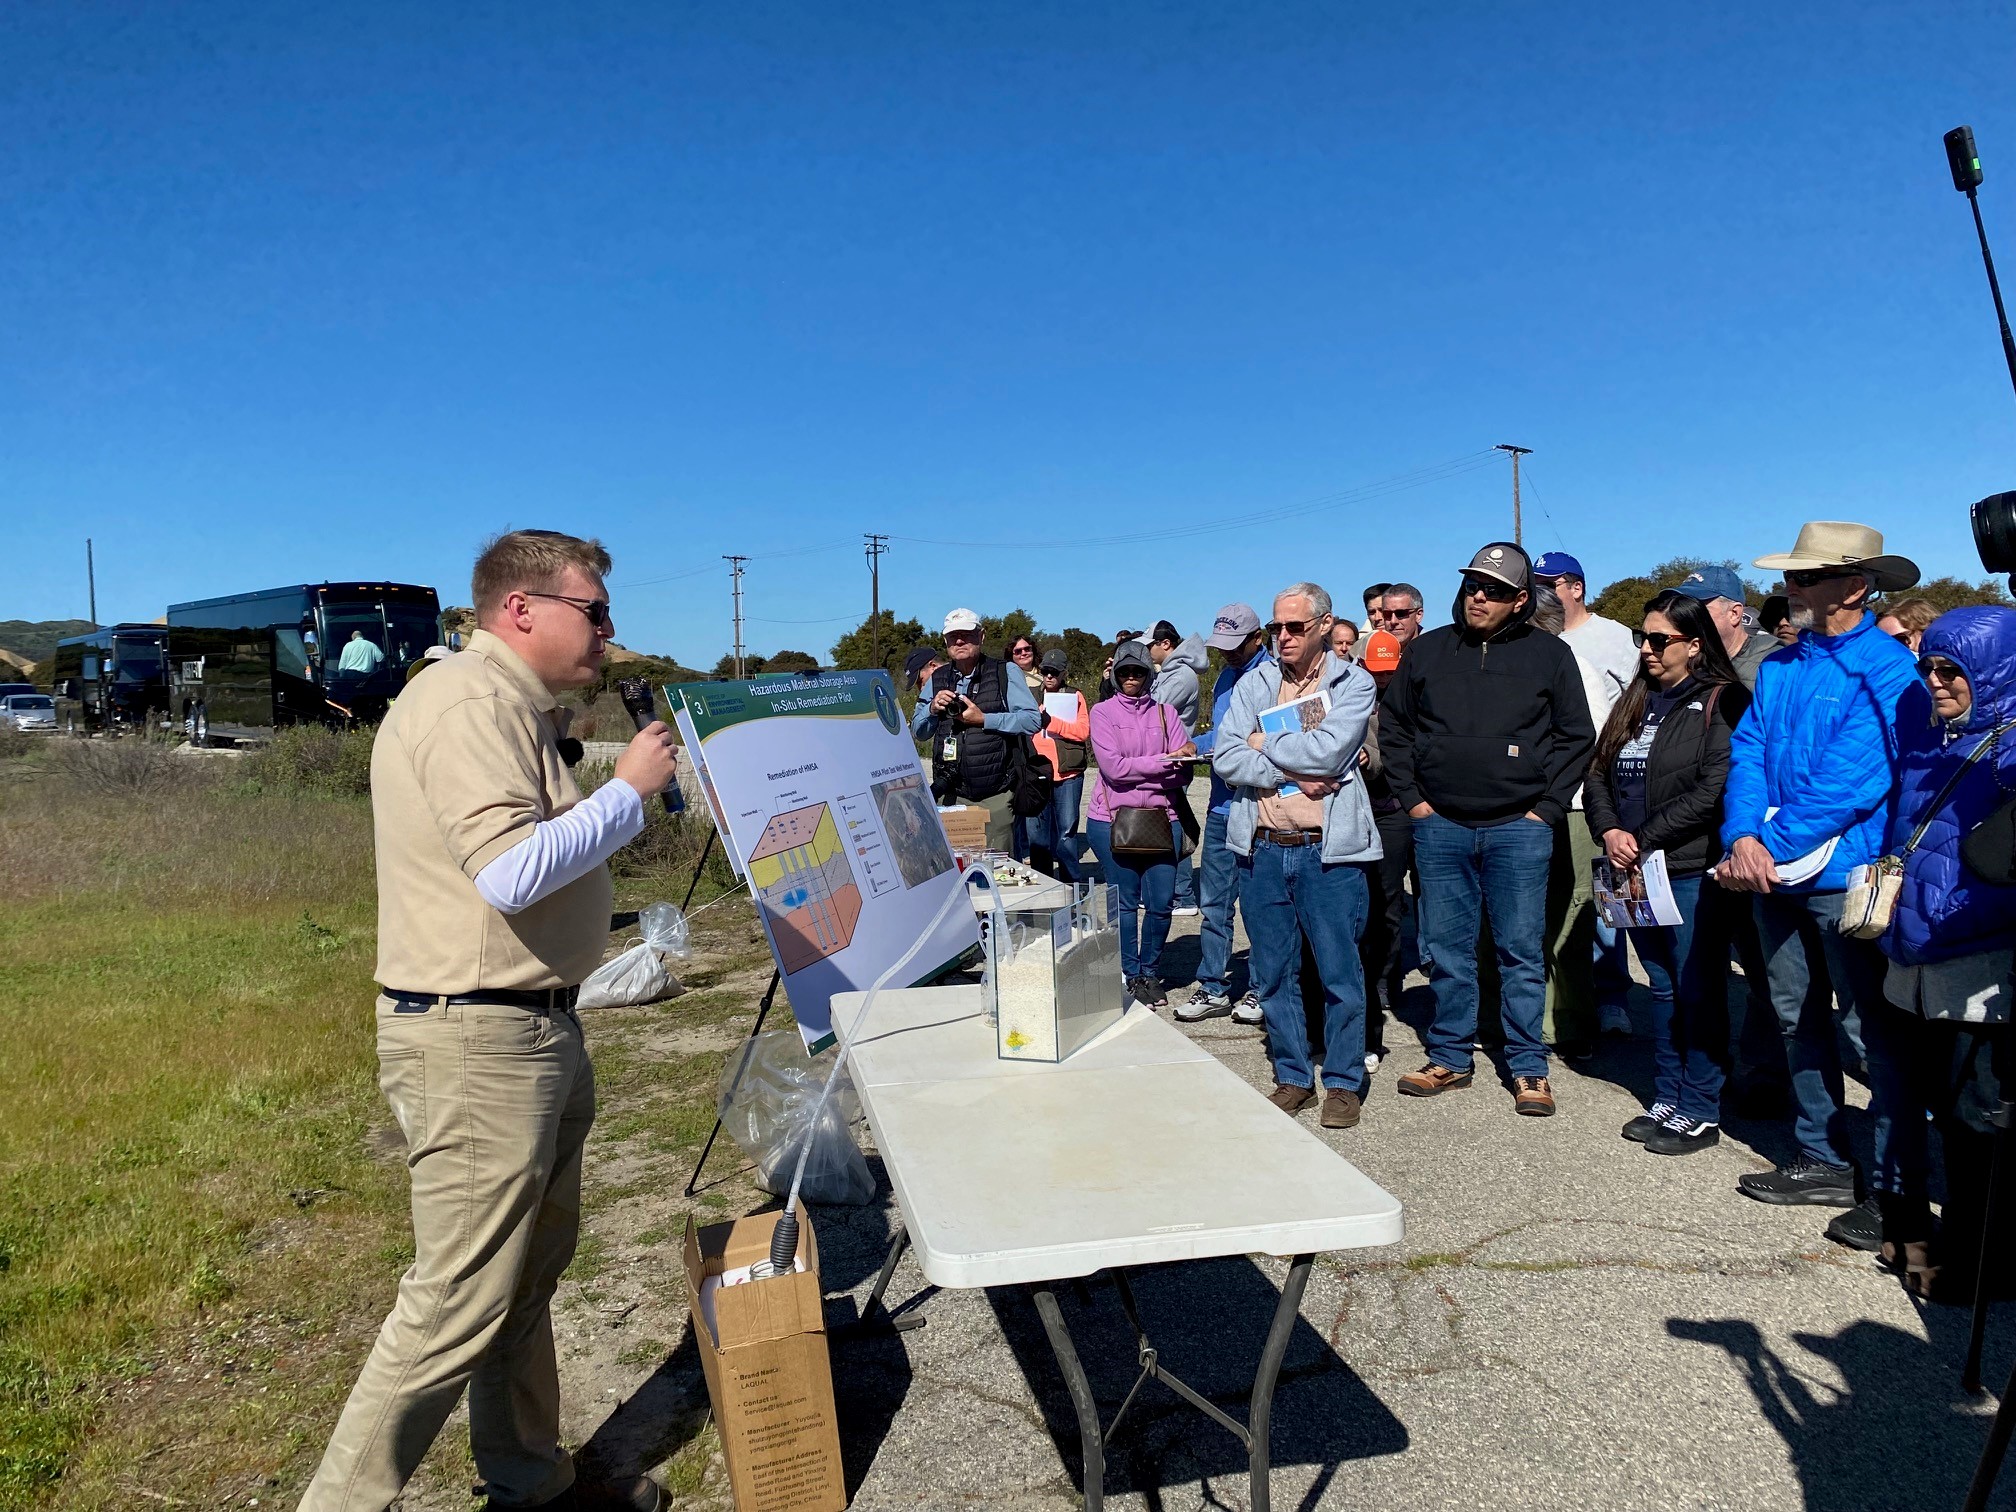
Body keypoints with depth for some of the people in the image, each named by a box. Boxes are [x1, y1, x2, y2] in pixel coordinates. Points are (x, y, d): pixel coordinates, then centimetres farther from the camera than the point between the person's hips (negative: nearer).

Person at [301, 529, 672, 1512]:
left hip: (531, 1031, 11)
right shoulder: (471, 703, -17)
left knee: (529, 1276, 20)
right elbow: (510, 871, -28)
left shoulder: (511, 707, 16)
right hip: (478, 1041, -11)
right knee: (457, 1307, -2)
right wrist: (628, 789, -19)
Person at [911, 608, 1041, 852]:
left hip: (994, 797, -3)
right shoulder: (937, 680, 14)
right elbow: (918, 732, 18)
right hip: (950, 794, 3)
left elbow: (1032, 720, -7)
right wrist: (932, 709, -3)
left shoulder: (1005, 674, 3)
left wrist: (983, 719, -13)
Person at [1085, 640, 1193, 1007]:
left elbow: (1184, 772, 0)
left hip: (1161, 818, 2)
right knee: (1125, 902, 2)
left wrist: (1135, 774, -14)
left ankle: (1150, 973, 20)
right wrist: (1164, 762, -11)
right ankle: (1130, 977, 16)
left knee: (1161, 902, 2)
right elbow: (1112, 767, -12)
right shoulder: (1103, 712, 3)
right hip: (1112, 820, -2)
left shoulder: (1165, 712, 9)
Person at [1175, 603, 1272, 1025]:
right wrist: (1189, 747, 7)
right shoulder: (1225, 678, 16)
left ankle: (1261, 989, 15)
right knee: (1213, 903, 9)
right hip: (1222, 806, 7)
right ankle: (1213, 989, 17)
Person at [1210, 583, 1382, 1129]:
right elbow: (1225, 758, -1)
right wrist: (1291, 774, -11)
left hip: (1328, 851, -4)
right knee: (1273, 975, 11)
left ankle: (1344, 1082, 17)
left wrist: (1264, 742, -4)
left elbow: (1326, 752, -16)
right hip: (1262, 849, 4)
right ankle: (1293, 1078, 25)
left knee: (1339, 972, 2)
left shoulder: (1353, 683, 0)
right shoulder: (1254, 683, 10)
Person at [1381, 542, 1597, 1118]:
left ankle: (1528, 1069, 13)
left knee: (1522, 952, 3)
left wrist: (1546, 808, -2)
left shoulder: (1550, 655, 3)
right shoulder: (1427, 651, 7)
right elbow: (1393, 726, 13)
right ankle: (1449, 1058, 20)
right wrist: (1412, 798, 5)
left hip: (1519, 830, -2)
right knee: (1447, 950, 8)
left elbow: (1576, 737, 6)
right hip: (1440, 827, 2)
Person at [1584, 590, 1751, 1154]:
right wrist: (1610, 832, -7)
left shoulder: (1722, 702, -8)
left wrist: (1645, 840, -17)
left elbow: (1713, 791, -18)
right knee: (1663, 987, 15)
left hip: (1692, 870, -7)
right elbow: (1598, 773, 10)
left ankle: (1700, 1113, 11)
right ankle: (1667, 1099, 25)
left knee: (1697, 992, 1)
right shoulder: (1637, 699, 14)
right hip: (1638, 873, 7)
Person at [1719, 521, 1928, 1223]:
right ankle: (1823, 1160, 27)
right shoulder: (1779, 666, 11)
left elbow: (1851, 780, -20)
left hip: (1847, 875, -7)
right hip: (1775, 874, 7)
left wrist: (1768, 847, -20)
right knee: (1798, 1020, 14)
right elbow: (1748, 751, 3)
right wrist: (1743, 837, -14)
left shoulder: (1889, 672, -11)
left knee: (1868, 1029, 1)